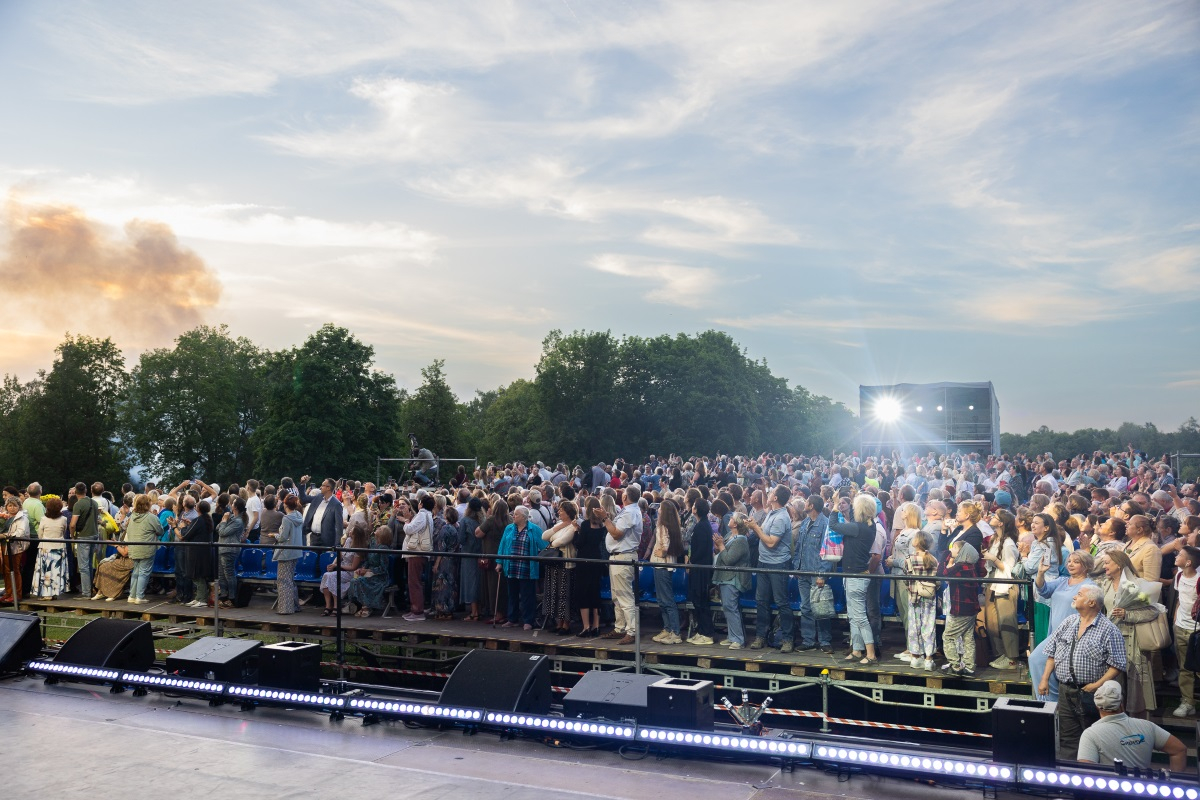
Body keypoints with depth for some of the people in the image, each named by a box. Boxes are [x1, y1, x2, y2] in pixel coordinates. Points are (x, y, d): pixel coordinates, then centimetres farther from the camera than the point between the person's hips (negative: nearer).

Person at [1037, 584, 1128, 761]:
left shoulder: (1108, 630, -7)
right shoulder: (1068, 622, 10)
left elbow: (1117, 665, -11)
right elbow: (1052, 652, 13)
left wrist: (1098, 685, -18)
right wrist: (1044, 679, 8)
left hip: (1090, 694, -5)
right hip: (1065, 691, 5)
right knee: (1067, 739, 11)